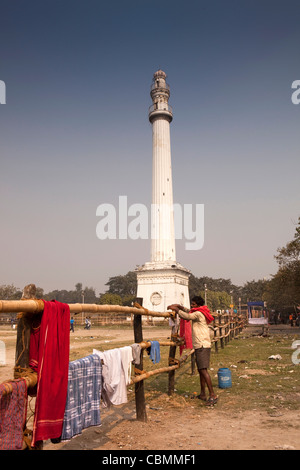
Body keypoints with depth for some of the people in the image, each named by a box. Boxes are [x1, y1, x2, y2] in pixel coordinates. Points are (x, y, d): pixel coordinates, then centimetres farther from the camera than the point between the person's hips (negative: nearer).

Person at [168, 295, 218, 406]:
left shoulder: (199, 314, -12)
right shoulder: (198, 313, 17)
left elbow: (187, 316, -16)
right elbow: (189, 312, 30)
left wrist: (176, 309, -4)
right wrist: (179, 306, 17)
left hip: (203, 346, -10)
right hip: (200, 346, 10)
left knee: (203, 370, -13)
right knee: (200, 370, 14)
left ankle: (213, 395, -12)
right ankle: (202, 394, 22)